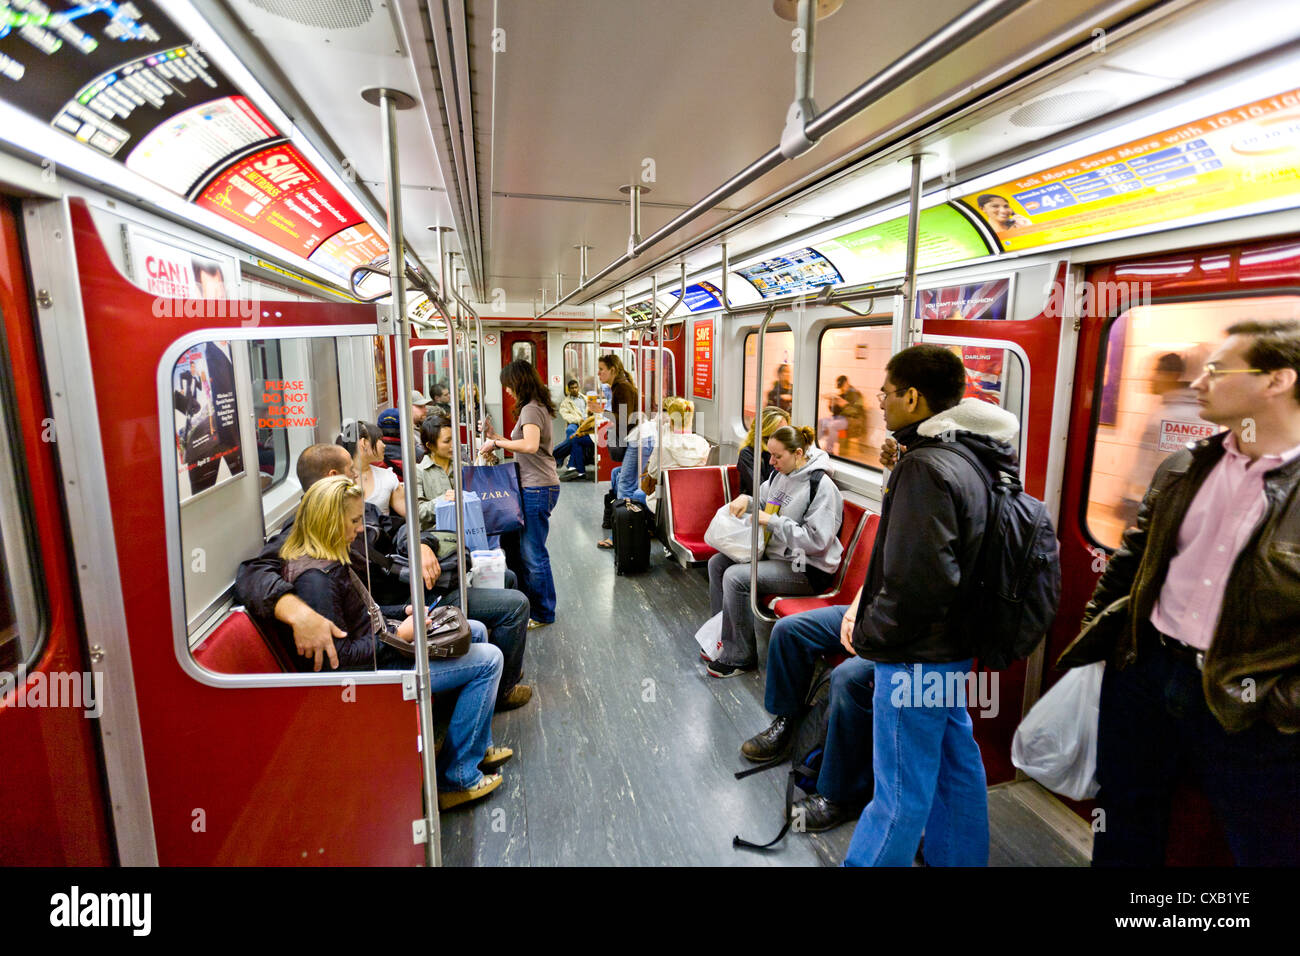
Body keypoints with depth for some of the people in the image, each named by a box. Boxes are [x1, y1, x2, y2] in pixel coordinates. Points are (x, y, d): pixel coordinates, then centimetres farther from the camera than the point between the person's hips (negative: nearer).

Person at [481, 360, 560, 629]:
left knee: (533, 554, -2)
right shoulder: (537, 406, 17)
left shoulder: (530, 409, -13)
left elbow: (530, 445, -28)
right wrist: (498, 441, 14)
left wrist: (497, 442, -19)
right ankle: (531, 604, 25)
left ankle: (542, 614, 10)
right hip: (536, 487, 10)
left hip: (538, 488, -10)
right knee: (526, 550, 15)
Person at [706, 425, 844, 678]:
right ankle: (722, 635, 16)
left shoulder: (821, 486, -19)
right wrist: (745, 499, -2)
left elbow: (817, 541, -25)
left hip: (807, 570, -10)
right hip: (776, 554, 10)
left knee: (735, 577, -24)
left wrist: (773, 522, -22)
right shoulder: (780, 476, 7)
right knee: (717, 562, 5)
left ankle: (740, 657, -8)